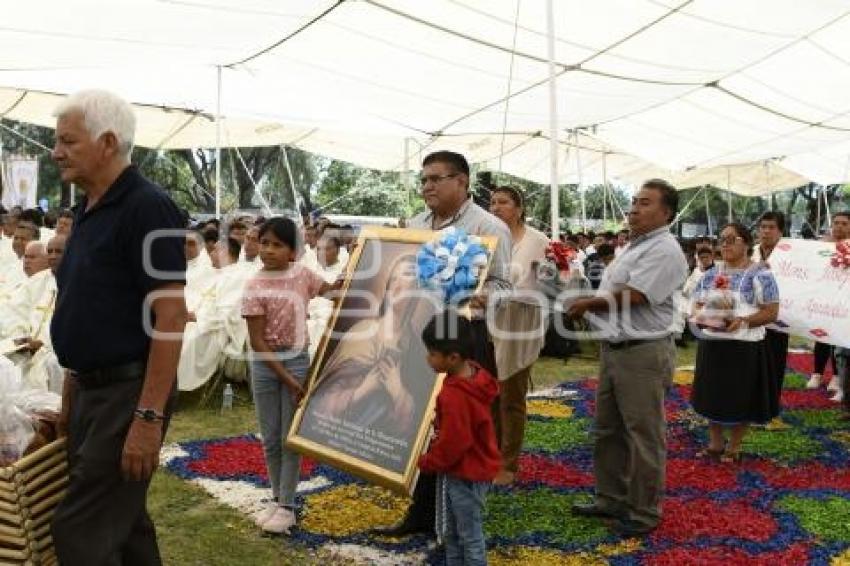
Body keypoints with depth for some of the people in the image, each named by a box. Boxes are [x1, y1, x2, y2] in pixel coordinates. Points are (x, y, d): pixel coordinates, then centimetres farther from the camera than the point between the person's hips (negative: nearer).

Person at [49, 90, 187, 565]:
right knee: (123, 524, 17)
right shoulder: (90, 210, 12)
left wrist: (149, 417, -23)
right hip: (91, 388, 9)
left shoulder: (146, 207, -15)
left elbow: (171, 317, -20)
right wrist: (71, 395, 18)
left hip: (129, 391, -9)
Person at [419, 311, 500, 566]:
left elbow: (452, 445, -25)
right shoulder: (472, 375, 0)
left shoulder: (455, 396, -30)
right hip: (461, 470, 10)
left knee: (470, 537, 5)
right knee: (451, 533, 22)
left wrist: (425, 461, -8)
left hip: (465, 475, -10)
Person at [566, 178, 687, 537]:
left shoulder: (664, 251, -15)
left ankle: (644, 513, 15)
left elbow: (630, 297, -20)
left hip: (643, 354, -10)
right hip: (614, 348, 10)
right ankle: (611, 499, 33)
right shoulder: (635, 246, 16)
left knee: (643, 437, 2)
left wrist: (586, 304, -7)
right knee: (608, 430, 18)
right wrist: (590, 306, 3)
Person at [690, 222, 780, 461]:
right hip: (711, 343, 6)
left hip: (743, 345, -5)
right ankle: (715, 443, 26)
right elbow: (698, 303, 15)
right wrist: (699, 316, -8)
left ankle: (734, 446, 20)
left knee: (740, 398, 4)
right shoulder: (711, 274, 11)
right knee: (711, 395, 12)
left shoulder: (759, 274, -6)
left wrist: (742, 321, -24)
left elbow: (771, 312, -10)